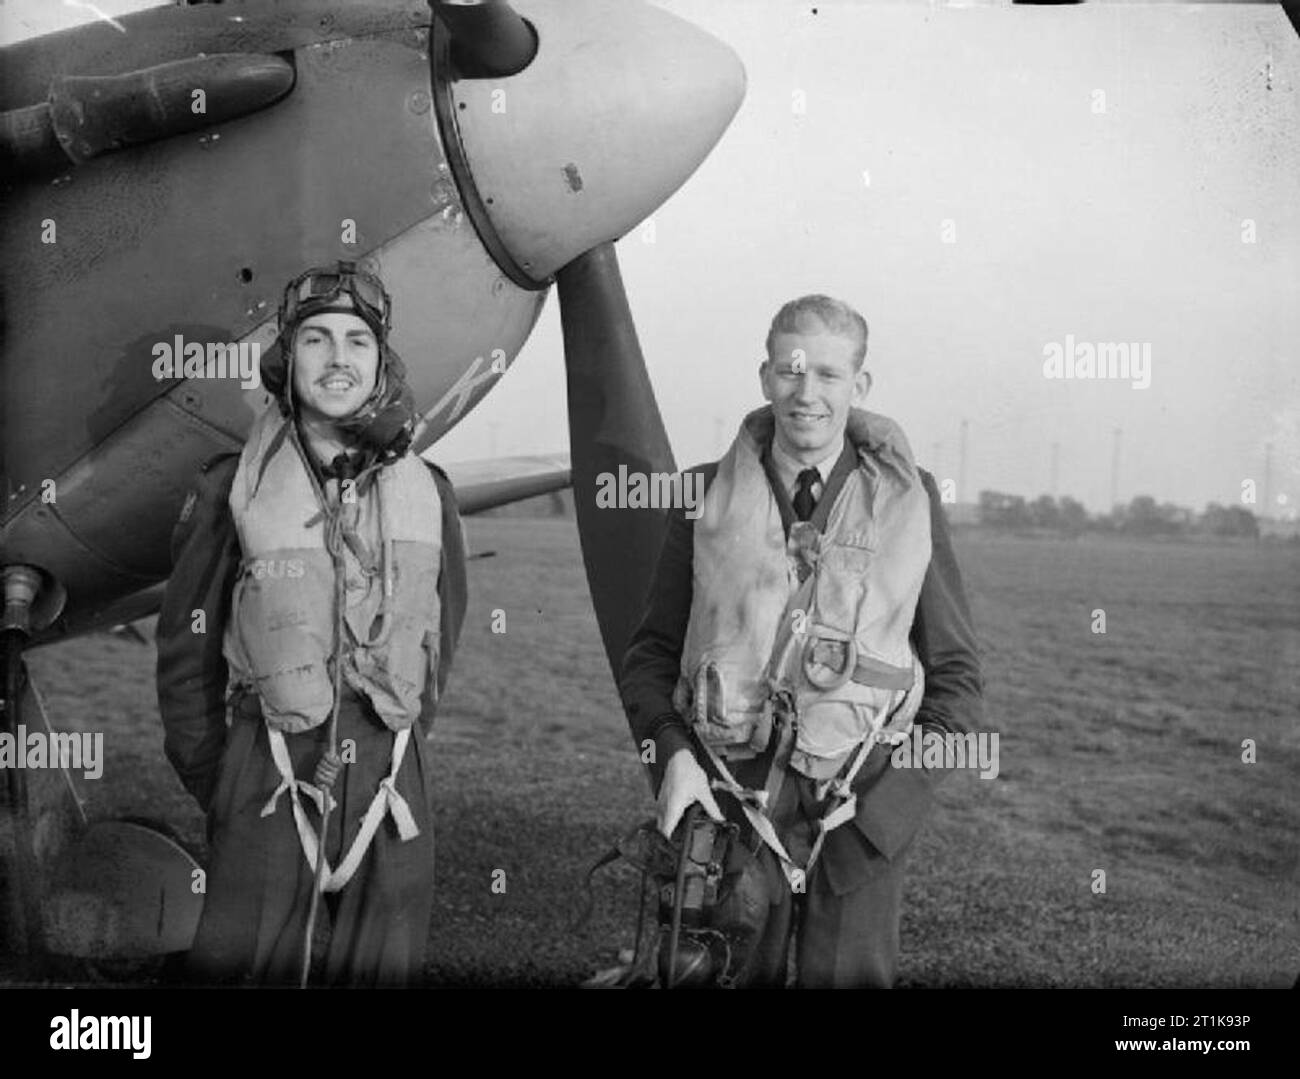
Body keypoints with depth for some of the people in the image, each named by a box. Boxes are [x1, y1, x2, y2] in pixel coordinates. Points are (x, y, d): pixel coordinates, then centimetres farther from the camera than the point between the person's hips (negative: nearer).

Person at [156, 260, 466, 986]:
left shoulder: (427, 490, 5)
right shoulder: (234, 487, -1)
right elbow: (186, 647, 4)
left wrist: (395, 749, 13)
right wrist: (211, 782, 4)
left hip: (390, 775, 2)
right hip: (268, 769, -2)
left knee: (384, 969, 11)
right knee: (244, 964, 1)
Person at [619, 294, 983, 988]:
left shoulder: (908, 499, 3)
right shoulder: (709, 496, 5)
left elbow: (956, 673, 6)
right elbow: (652, 651, 10)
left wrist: (895, 799, -6)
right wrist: (671, 755, -8)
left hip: (859, 808, 0)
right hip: (727, 801, 0)